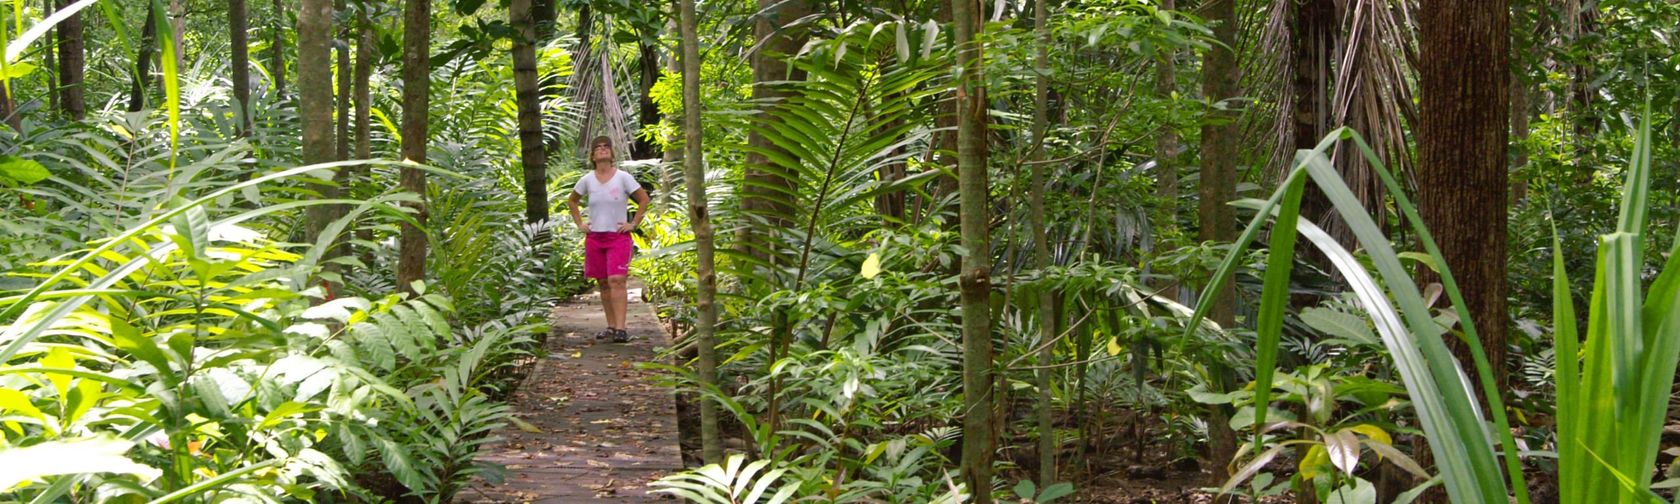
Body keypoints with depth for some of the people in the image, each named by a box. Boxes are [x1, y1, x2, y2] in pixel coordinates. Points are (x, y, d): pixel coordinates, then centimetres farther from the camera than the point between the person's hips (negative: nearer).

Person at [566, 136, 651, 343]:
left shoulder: (623, 178, -4)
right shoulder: (587, 180, 4)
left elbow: (643, 199, 3)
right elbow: (571, 201, 21)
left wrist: (633, 224, -3)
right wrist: (579, 224, 11)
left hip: (618, 236, -4)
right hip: (594, 238, 4)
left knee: (617, 280, -15)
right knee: (603, 283, 7)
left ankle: (620, 328, -19)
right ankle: (611, 326, 15)